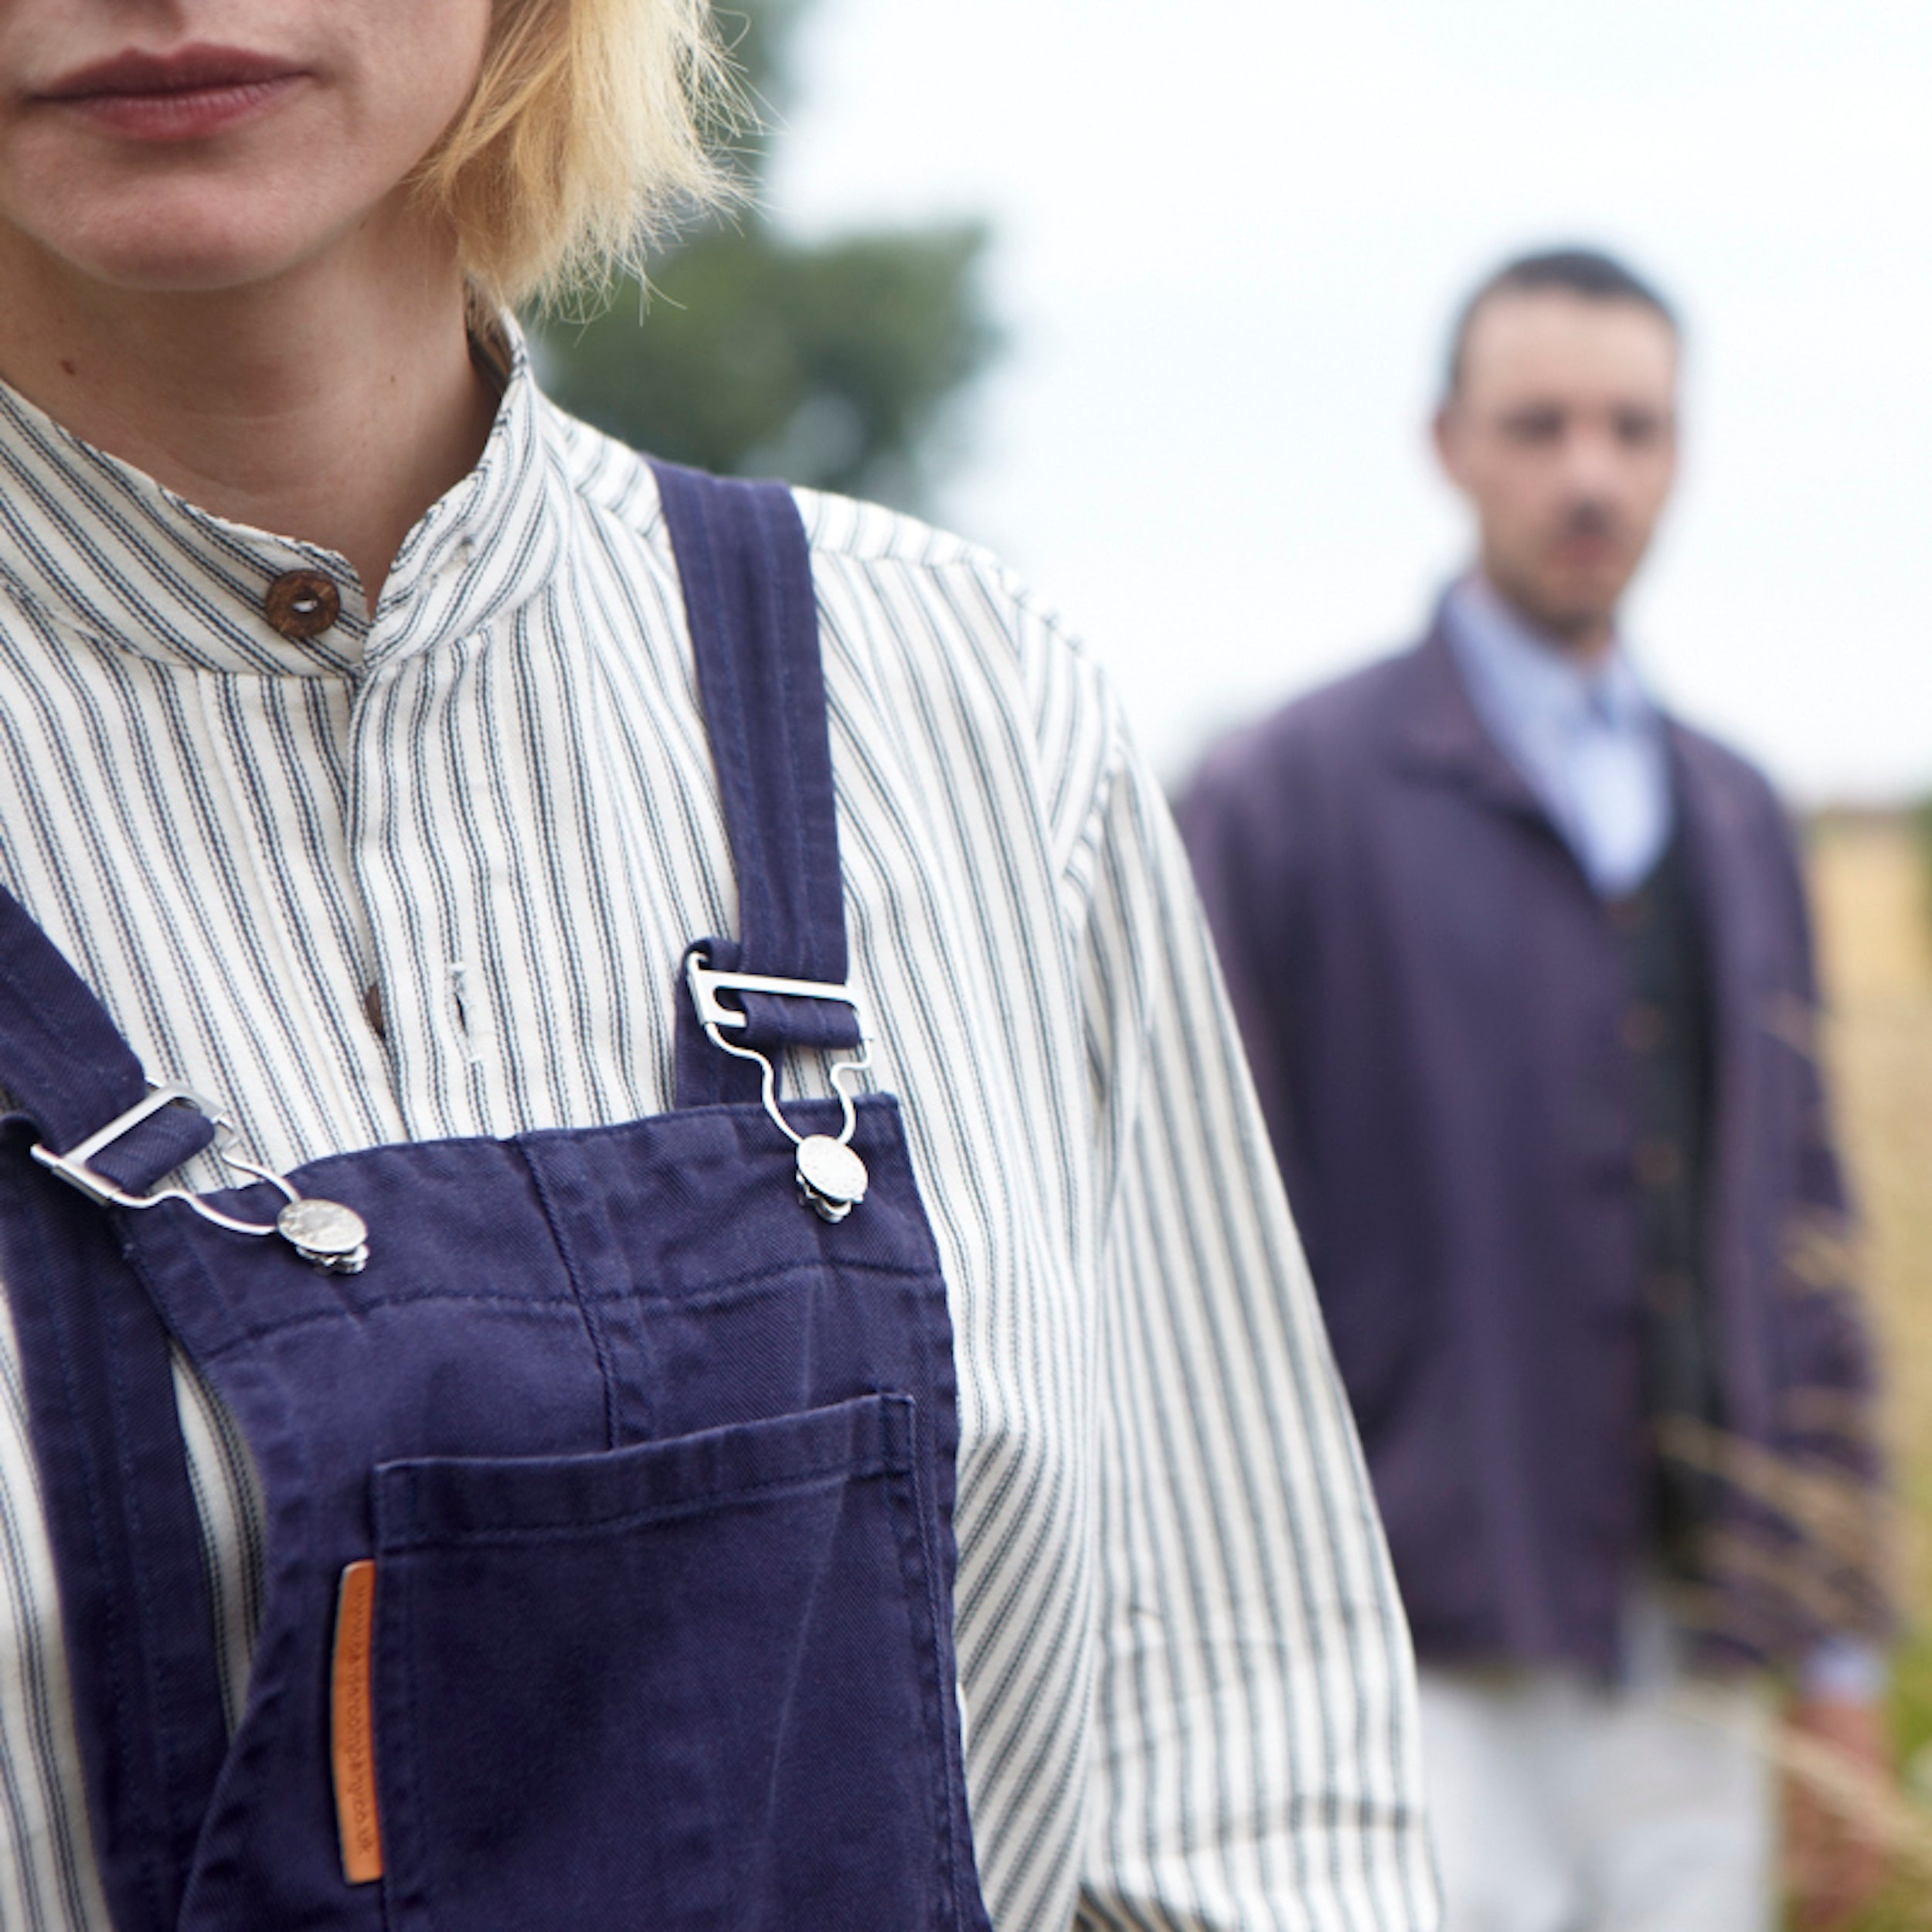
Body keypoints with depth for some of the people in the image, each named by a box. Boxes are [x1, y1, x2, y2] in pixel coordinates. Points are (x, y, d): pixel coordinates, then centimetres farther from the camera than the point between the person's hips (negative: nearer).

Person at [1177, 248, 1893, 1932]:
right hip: (1422, 1668, -5)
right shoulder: (1281, 800, -2)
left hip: (1691, 1678, 5)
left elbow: (1800, 1239, 16)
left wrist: (1842, 1633, 13)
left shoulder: (1736, 823, 14)